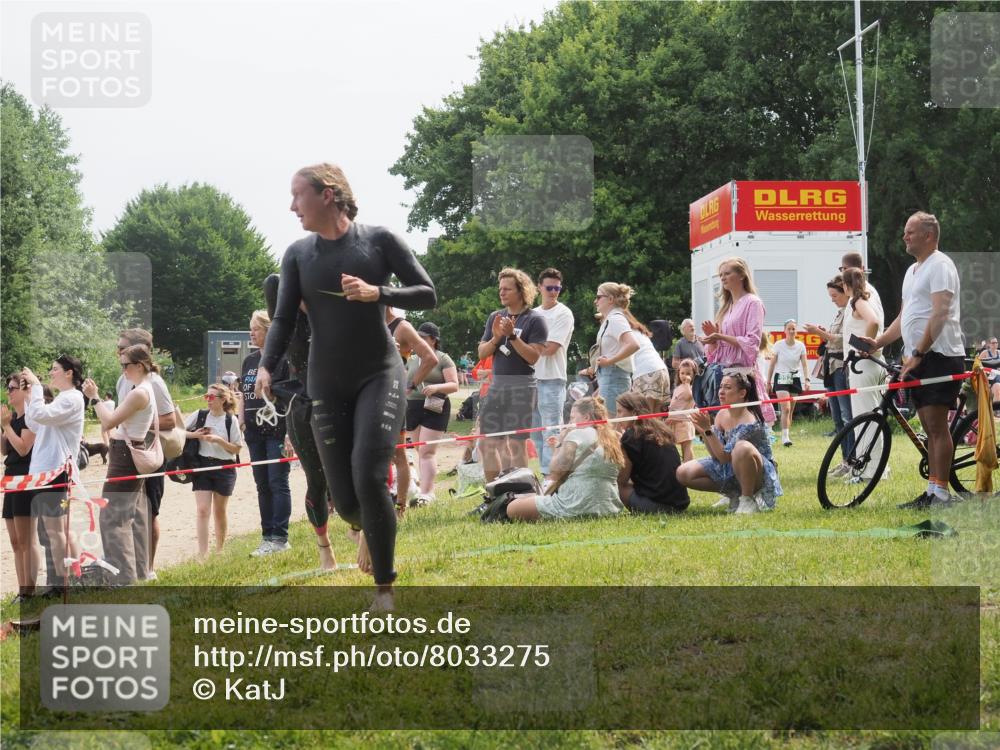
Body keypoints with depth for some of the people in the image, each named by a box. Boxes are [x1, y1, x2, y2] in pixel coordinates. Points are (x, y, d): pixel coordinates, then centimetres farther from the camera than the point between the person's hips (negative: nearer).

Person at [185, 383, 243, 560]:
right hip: (202, 467, 0)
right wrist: (194, 435, -11)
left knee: (219, 511, 11)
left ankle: (219, 550, 27)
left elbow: (236, 448, -3)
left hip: (224, 468, 0)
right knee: (202, 510, -9)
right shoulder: (200, 415, 0)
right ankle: (202, 554, -12)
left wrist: (218, 440, -17)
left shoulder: (231, 420, -3)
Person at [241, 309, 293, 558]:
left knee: (278, 483, -5)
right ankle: (267, 536, 16)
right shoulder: (249, 360, 13)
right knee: (262, 484, 10)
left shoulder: (283, 359, -8)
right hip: (254, 432, 7)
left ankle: (280, 538, -1)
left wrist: (291, 432, -16)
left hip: (277, 431, -7)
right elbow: (242, 394, 20)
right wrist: (240, 421, 9)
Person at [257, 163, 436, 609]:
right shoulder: (297, 254, 4)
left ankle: (385, 586, -5)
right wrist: (267, 366, -19)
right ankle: (368, 529, 39)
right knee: (344, 499, 0)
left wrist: (378, 293, -18)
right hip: (327, 385, 3)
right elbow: (284, 319, -1)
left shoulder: (378, 240, -3)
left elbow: (428, 295, -1)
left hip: (379, 375, -3)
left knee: (368, 477, -20)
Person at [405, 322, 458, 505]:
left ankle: (425, 493, -15)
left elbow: (454, 385, -6)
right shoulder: (412, 361, 16)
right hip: (413, 408, 6)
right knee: (421, 451, 7)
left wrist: (436, 387, -23)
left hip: (434, 409, -6)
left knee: (426, 451, -13)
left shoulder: (443, 359, -1)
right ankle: (429, 488, 13)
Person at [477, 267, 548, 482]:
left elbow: (533, 357, -12)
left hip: (522, 385, -6)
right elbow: (482, 353, 10)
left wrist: (512, 335, -19)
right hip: (496, 384, 6)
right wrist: (495, 338, -8)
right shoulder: (495, 317, 12)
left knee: (516, 443, -6)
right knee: (488, 443, 4)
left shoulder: (534, 320, -4)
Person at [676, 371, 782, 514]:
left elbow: (724, 457, -26)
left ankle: (748, 499, -19)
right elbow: (716, 455, -1)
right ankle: (734, 495, 7)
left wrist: (708, 430, -30)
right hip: (729, 469, 8)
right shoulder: (722, 416, -1)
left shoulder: (749, 422, -24)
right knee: (683, 473, -5)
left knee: (742, 448, -42)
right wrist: (702, 433, -15)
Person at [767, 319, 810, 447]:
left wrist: (806, 380, -19)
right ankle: (785, 437, -21)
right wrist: (768, 382, 2)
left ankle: (787, 436, 17)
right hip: (781, 378, -3)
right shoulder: (779, 345, -5)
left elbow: (804, 364, -5)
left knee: (791, 411, 8)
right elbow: (772, 364, 1)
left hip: (794, 378, 3)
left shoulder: (800, 346, 0)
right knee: (786, 408, -17)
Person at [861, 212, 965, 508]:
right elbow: (905, 317, 25)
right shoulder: (913, 270, 20)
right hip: (918, 359, 9)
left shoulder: (940, 265, -9)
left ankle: (940, 492, -10)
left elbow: (939, 314, -20)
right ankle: (932, 493, 12)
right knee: (930, 428, 10)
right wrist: (878, 342, 11)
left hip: (939, 357, -9)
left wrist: (918, 353, -24)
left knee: (937, 426, -11)